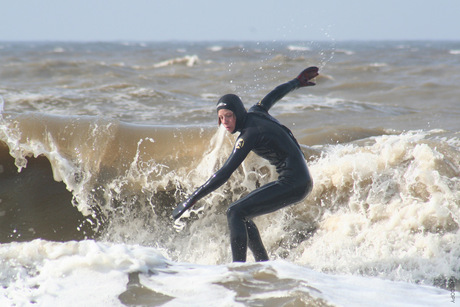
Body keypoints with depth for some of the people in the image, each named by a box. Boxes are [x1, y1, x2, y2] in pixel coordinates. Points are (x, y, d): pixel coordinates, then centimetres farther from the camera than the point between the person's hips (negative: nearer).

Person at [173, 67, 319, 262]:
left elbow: (224, 174, -21)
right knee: (243, 215, 15)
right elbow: (275, 95, 27)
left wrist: (192, 199, -21)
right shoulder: (255, 113, 6)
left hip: (293, 185, -10)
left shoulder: (249, 134, -18)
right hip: (302, 181, 10)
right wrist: (297, 82, 46)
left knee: (235, 213, -15)